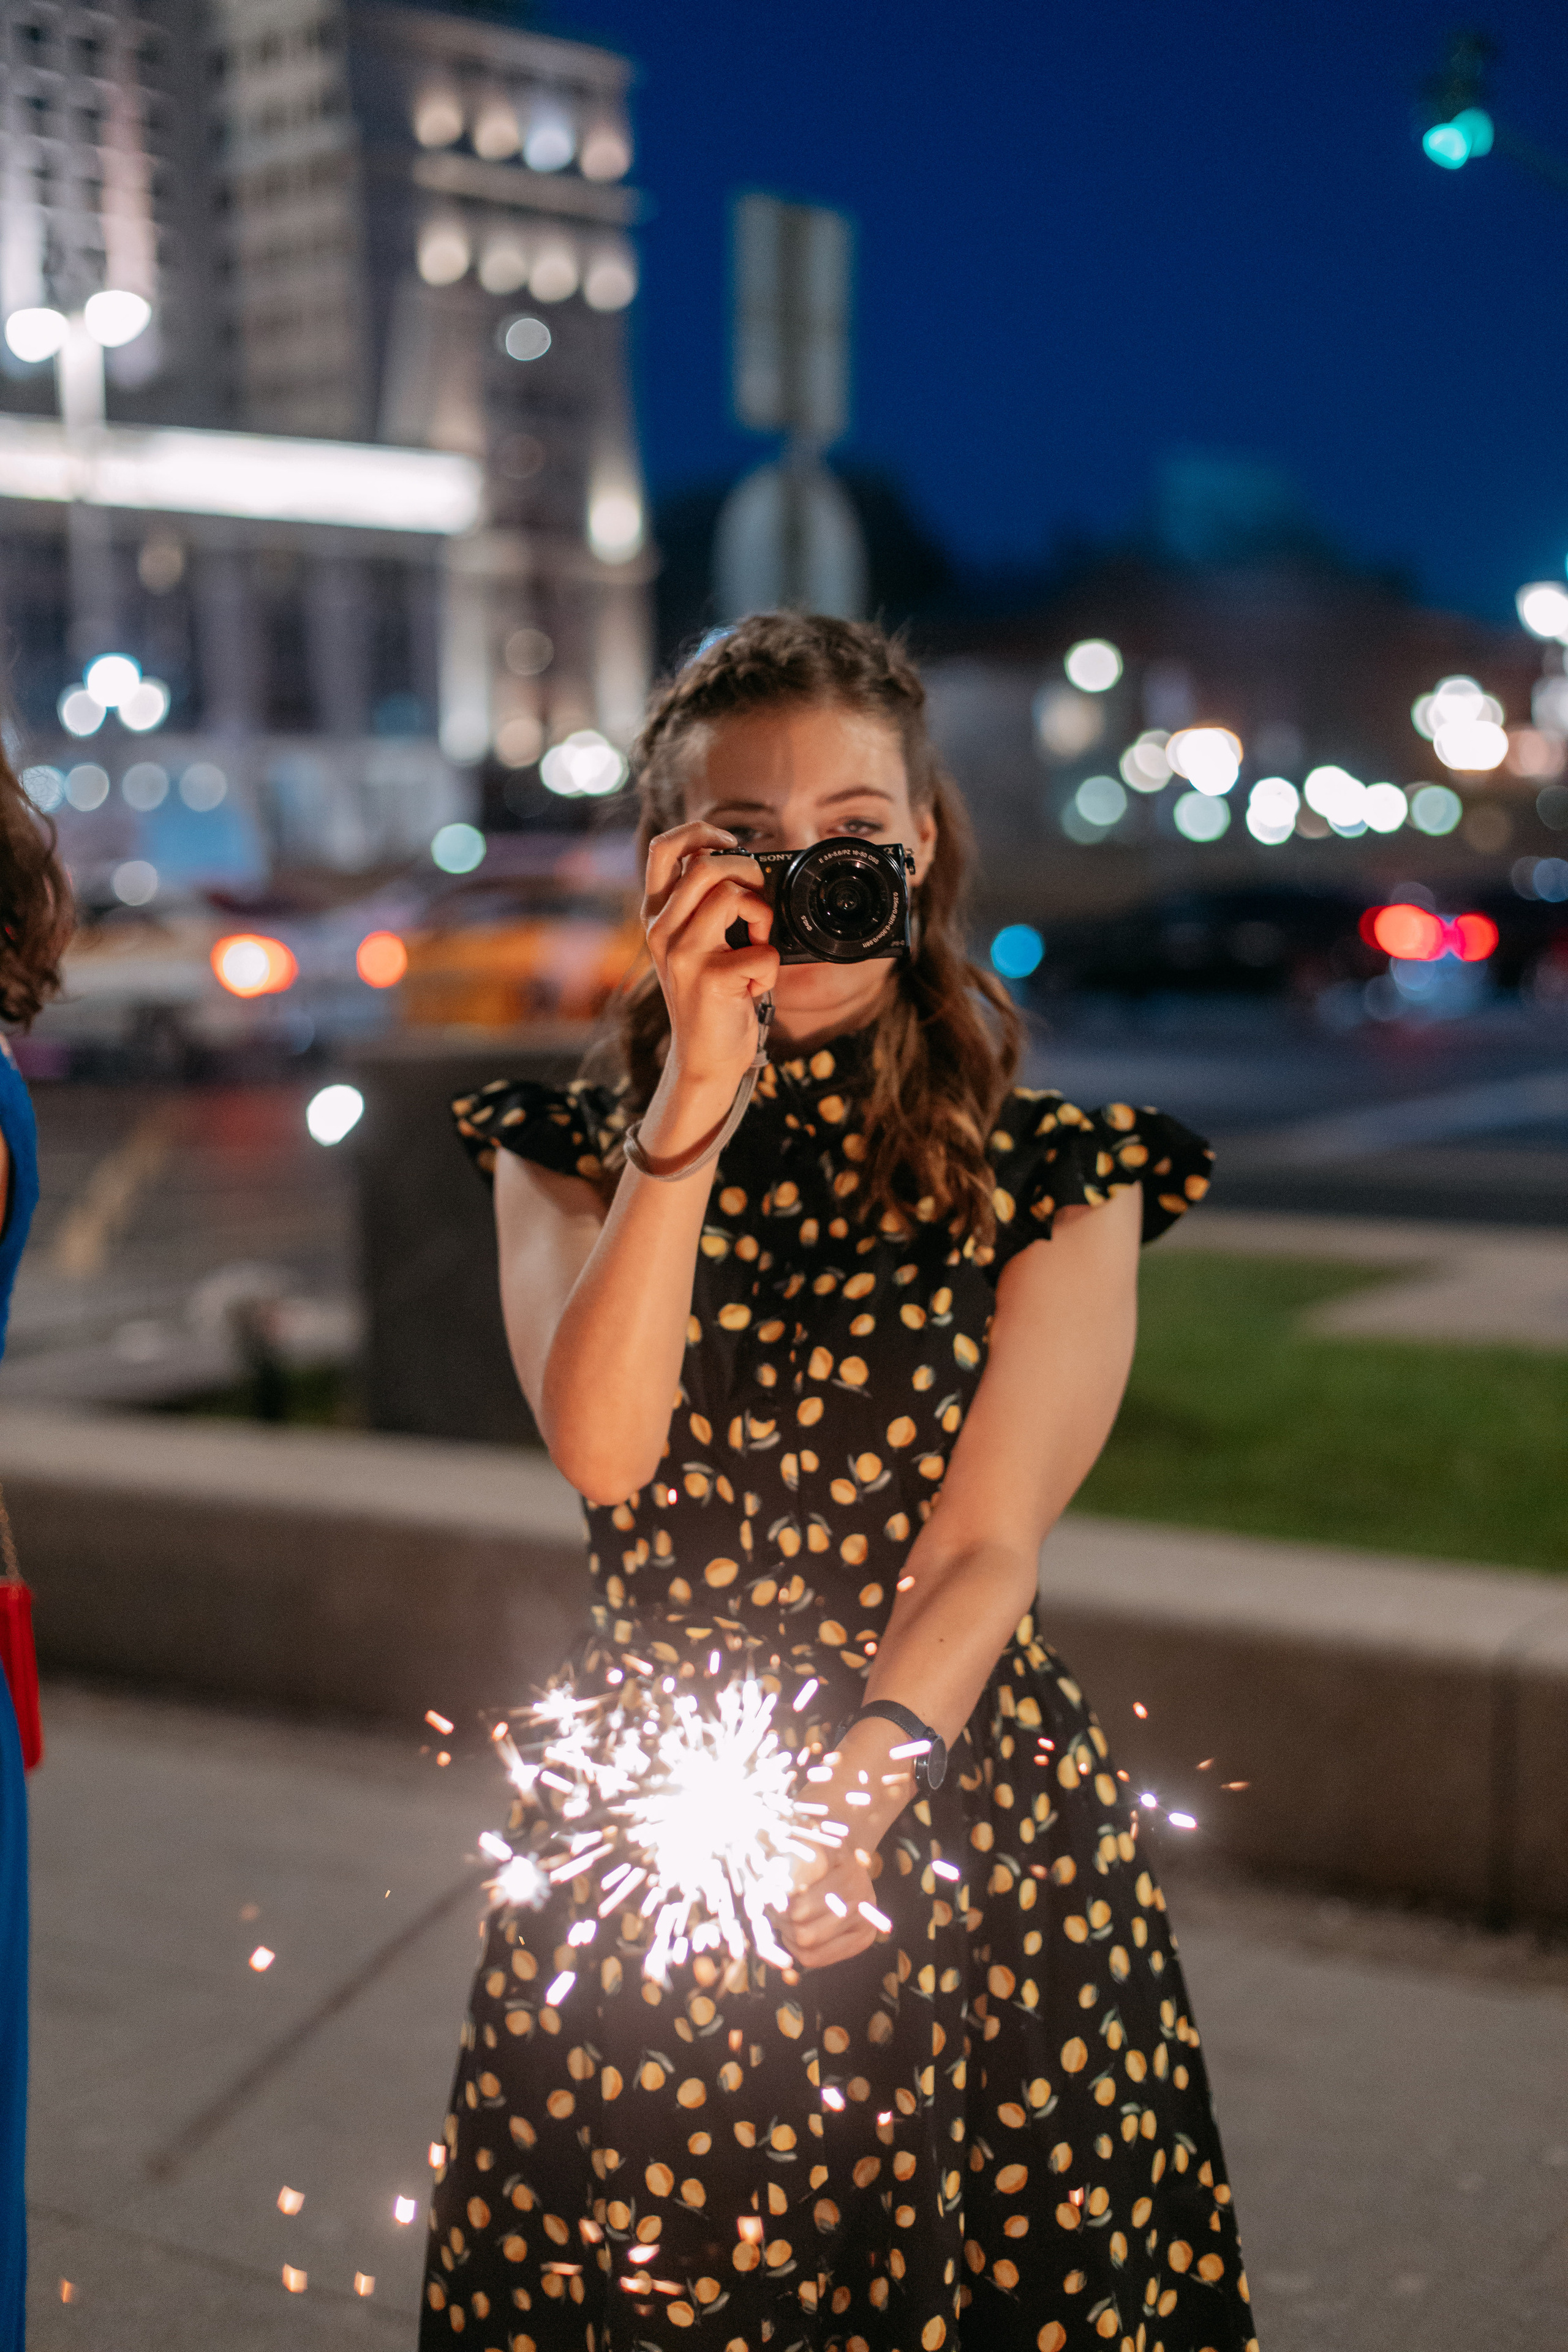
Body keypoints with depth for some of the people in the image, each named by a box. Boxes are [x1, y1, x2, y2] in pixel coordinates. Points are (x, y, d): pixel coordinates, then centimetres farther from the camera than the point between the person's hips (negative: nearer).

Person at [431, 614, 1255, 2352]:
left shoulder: (1059, 1174, -2)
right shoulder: (564, 1153, 3)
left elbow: (985, 1551, -9)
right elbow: (603, 1451, -16)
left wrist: (853, 1789, -24)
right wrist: (698, 1086, -19)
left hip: (956, 1808, -1)